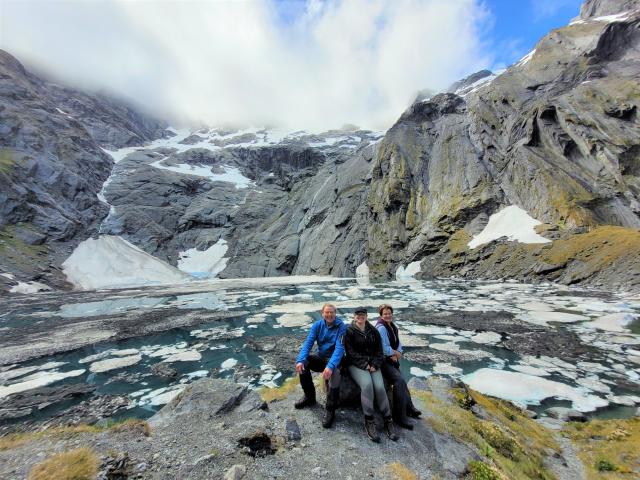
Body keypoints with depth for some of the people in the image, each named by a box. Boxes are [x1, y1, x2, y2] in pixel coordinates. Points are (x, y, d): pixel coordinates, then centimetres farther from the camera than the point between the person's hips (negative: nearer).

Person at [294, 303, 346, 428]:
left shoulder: (341, 326, -17)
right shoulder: (317, 325, -5)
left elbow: (340, 348, -27)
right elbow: (308, 342, -13)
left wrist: (330, 366, -42)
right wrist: (300, 360, -29)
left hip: (334, 359, -4)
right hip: (320, 357, 5)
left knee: (334, 372, -35)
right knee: (302, 363, -17)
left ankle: (330, 410, -14)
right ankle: (309, 397, 5)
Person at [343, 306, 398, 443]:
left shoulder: (373, 331, 10)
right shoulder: (349, 331, -3)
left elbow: (379, 350, 9)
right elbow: (351, 352, -8)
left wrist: (375, 364, -6)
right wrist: (364, 365, -17)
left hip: (372, 364, 3)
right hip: (356, 364, -3)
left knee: (379, 387, -21)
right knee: (367, 384, -29)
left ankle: (388, 420, -5)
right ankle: (369, 422, -16)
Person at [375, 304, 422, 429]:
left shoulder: (393, 326, 7)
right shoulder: (381, 328, -21)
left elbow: (398, 343, 9)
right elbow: (385, 349, -22)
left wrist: (396, 354, -9)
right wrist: (396, 353, -6)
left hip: (392, 359, 9)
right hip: (383, 360, -9)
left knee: (401, 381, 15)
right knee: (399, 381, -20)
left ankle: (409, 408, 35)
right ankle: (399, 416, -9)